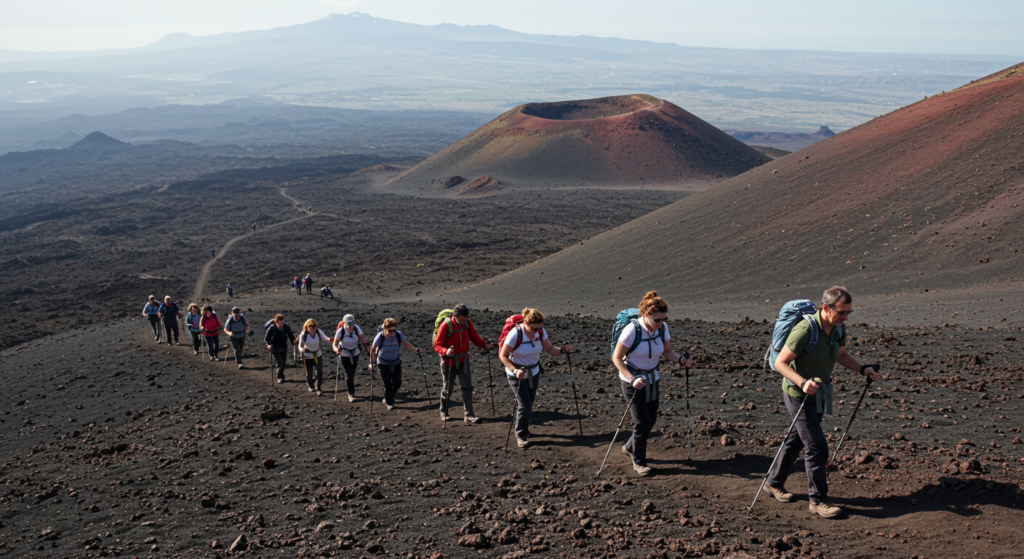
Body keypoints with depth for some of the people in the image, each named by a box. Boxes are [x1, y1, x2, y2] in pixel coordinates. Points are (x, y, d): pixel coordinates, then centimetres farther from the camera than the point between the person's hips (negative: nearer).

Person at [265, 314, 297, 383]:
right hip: (275, 348, -4)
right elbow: (266, 338, -11)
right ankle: (280, 377, 7)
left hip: (284, 348, 4)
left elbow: (290, 335, -5)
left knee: (283, 363, 14)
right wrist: (269, 344, -29)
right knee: (280, 363, -13)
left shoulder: (286, 327, -12)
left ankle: (281, 377, 36)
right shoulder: (271, 328, -19)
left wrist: (294, 340, -25)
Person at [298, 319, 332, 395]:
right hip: (307, 356, -2)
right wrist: (302, 349, -38)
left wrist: (329, 339, -39)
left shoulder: (318, 332, -15)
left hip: (318, 354, 2)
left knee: (319, 371, -9)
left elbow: (324, 339, -16)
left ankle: (318, 388, 3)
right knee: (309, 372, 9)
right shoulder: (303, 334, -20)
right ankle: (310, 385, 39)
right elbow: (300, 345, -14)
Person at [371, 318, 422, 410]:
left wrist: (416, 350, -18)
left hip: (396, 363, 3)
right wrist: (373, 361, -18)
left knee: (397, 383, 2)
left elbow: (406, 344, -4)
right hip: (383, 364, -3)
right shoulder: (380, 337, -22)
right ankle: (389, 403, 15)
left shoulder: (399, 335, -16)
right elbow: (373, 349, -12)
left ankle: (387, 399, 30)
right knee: (387, 384, -7)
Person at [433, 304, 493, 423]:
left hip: (463, 360, 3)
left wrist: (484, 345, -15)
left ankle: (468, 415, 0)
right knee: (447, 389, 9)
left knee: (468, 387, -5)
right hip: (449, 361, -3)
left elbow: (474, 337, 3)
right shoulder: (446, 325, -19)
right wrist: (446, 351, -38)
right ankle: (444, 412, 31)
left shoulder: (467, 323, -6)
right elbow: (437, 345, -18)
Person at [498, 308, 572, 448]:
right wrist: (515, 370, -30)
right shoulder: (515, 334, -27)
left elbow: (549, 349, -5)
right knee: (525, 404, -10)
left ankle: (518, 423, 40)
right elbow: (503, 355, -19)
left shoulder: (541, 332, -12)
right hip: (517, 374, -5)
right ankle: (521, 435, 7)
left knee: (528, 404, 14)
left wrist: (562, 350, -24)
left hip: (533, 372, 5)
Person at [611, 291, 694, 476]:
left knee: (651, 420, 12)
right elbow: (616, 358, -17)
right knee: (642, 422, -8)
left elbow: (667, 351, 5)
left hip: (652, 379, 6)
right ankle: (638, 462, 13)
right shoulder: (632, 330, -25)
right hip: (632, 381, -6)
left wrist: (681, 360, -15)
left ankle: (630, 447, 39)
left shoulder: (662, 328, -10)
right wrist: (632, 379, -26)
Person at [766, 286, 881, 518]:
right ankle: (818, 500, 6)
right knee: (817, 447, -8)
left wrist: (863, 369, 1)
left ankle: (774, 482, 37)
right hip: (798, 394, -8)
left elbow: (841, 355, 16)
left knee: (798, 439, 20)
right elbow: (780, 362, -23)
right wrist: (802, 383, -36)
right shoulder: (805, 330, -27)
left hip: (819, 394, 8)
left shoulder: (838, 329, -3)